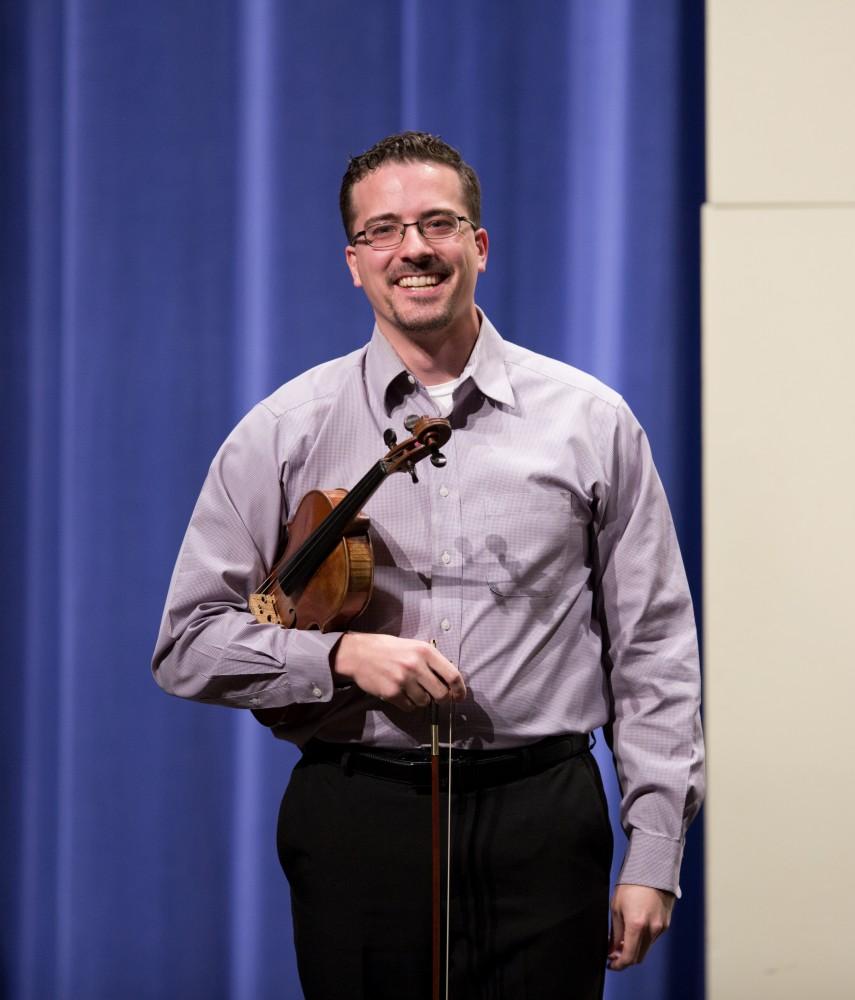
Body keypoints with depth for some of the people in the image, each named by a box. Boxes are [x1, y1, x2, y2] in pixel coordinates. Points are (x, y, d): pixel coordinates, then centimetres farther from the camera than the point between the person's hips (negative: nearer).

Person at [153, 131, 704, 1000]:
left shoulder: (590, 423, 5)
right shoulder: (285, 433, 4)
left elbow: (653, 651, 5)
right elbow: (188, 643, 3)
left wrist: (653, 853, -1)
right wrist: (340, 654, -13)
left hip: (544, 821, 0)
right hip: (357, 821, 0)